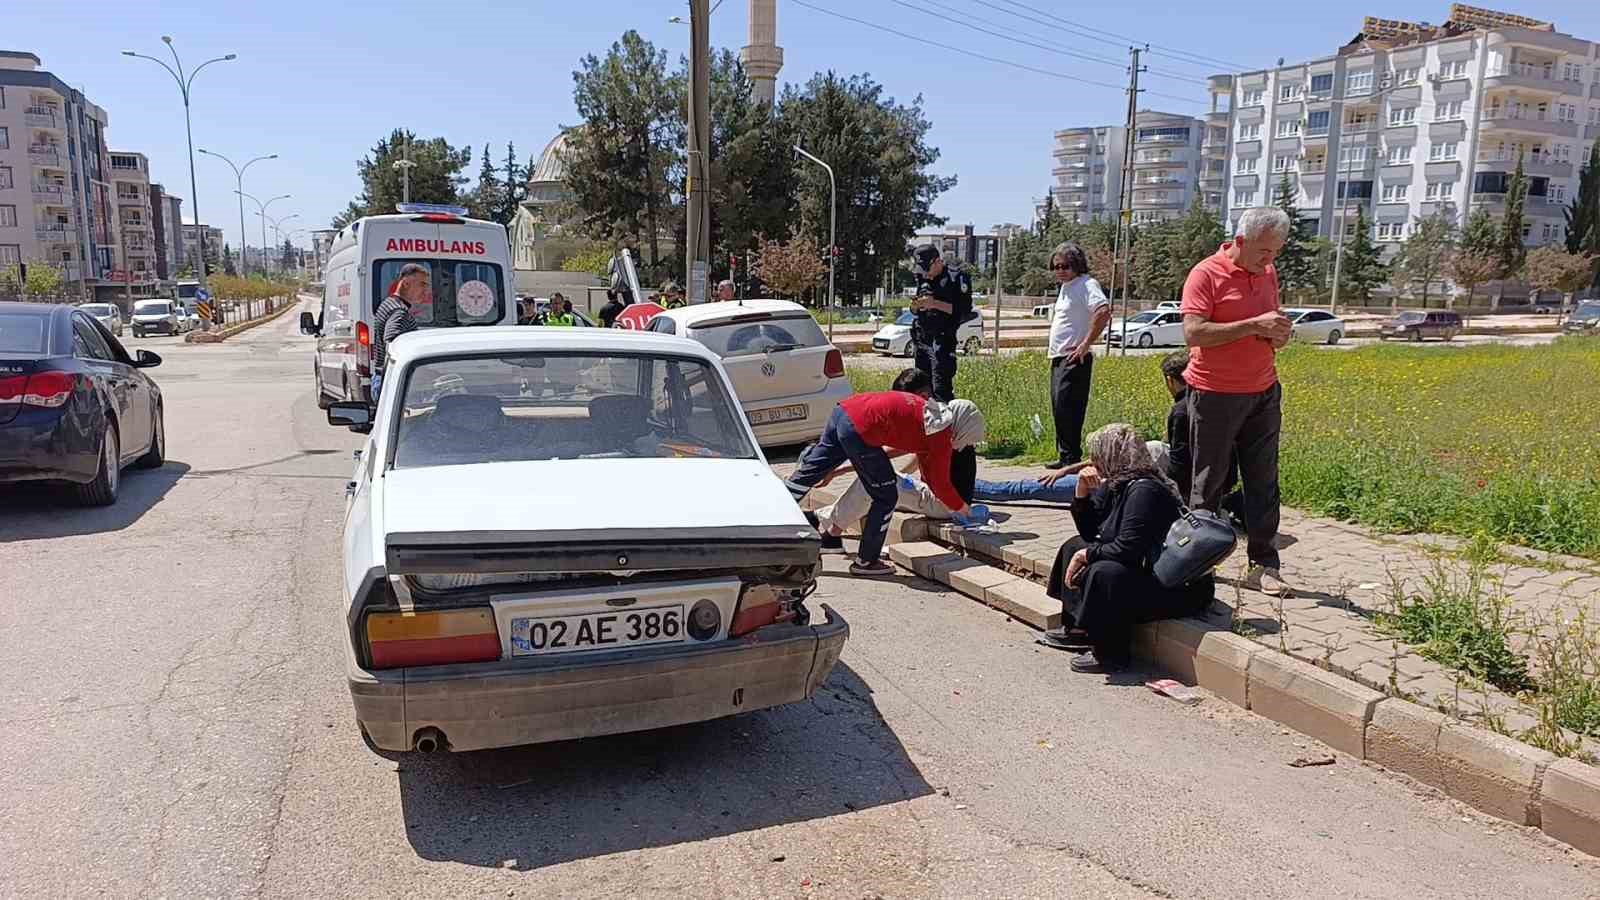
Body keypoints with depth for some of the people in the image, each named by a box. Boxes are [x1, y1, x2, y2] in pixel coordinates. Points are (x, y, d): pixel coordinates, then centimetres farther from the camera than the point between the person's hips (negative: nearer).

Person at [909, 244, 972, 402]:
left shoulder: (957, 278, -5)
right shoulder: (922, 279, 14)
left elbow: (965, 309, -11)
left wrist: (935, 304, -18)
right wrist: (915, 306, -2)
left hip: (942, 340, -7)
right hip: (921, 339, 7)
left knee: (941, 389, -14)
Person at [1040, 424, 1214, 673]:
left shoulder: (1144, 490, -23)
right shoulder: (1115, 485, 6)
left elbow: (1128, 549, -29)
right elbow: (1089, 531, 15)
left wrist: (1086, 554, -15)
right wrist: (1083, 493, 1)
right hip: (1147, 572, 11)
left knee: (1105, 573, -34)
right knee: (1075, 545, 16)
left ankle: (1110, 654, -15)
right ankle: (1077, 630, 13)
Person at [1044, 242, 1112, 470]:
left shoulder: (1086, 285, -11)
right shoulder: (1065, 287, 19)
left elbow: (1104, 311, -26)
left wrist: (1086, 344, -23)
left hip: (1074, 359, -10)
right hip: (1058, 358, 10)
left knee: (1067, 408, -14)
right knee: (1058, 409, 11)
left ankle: (1071, 458, -10)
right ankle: (1065, 456, 19)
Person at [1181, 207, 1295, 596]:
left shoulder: (1267, 273, 12)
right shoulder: (1206, 274, -10)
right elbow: (1193, 333, -20)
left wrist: (1279, 332, 3)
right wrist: (1253, 326, -22)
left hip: (1263, 393, 6)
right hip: (1215, 396, -6)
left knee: (1264, 483, 4)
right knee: (1210, 484, 3)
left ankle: (1263, 566, 9)